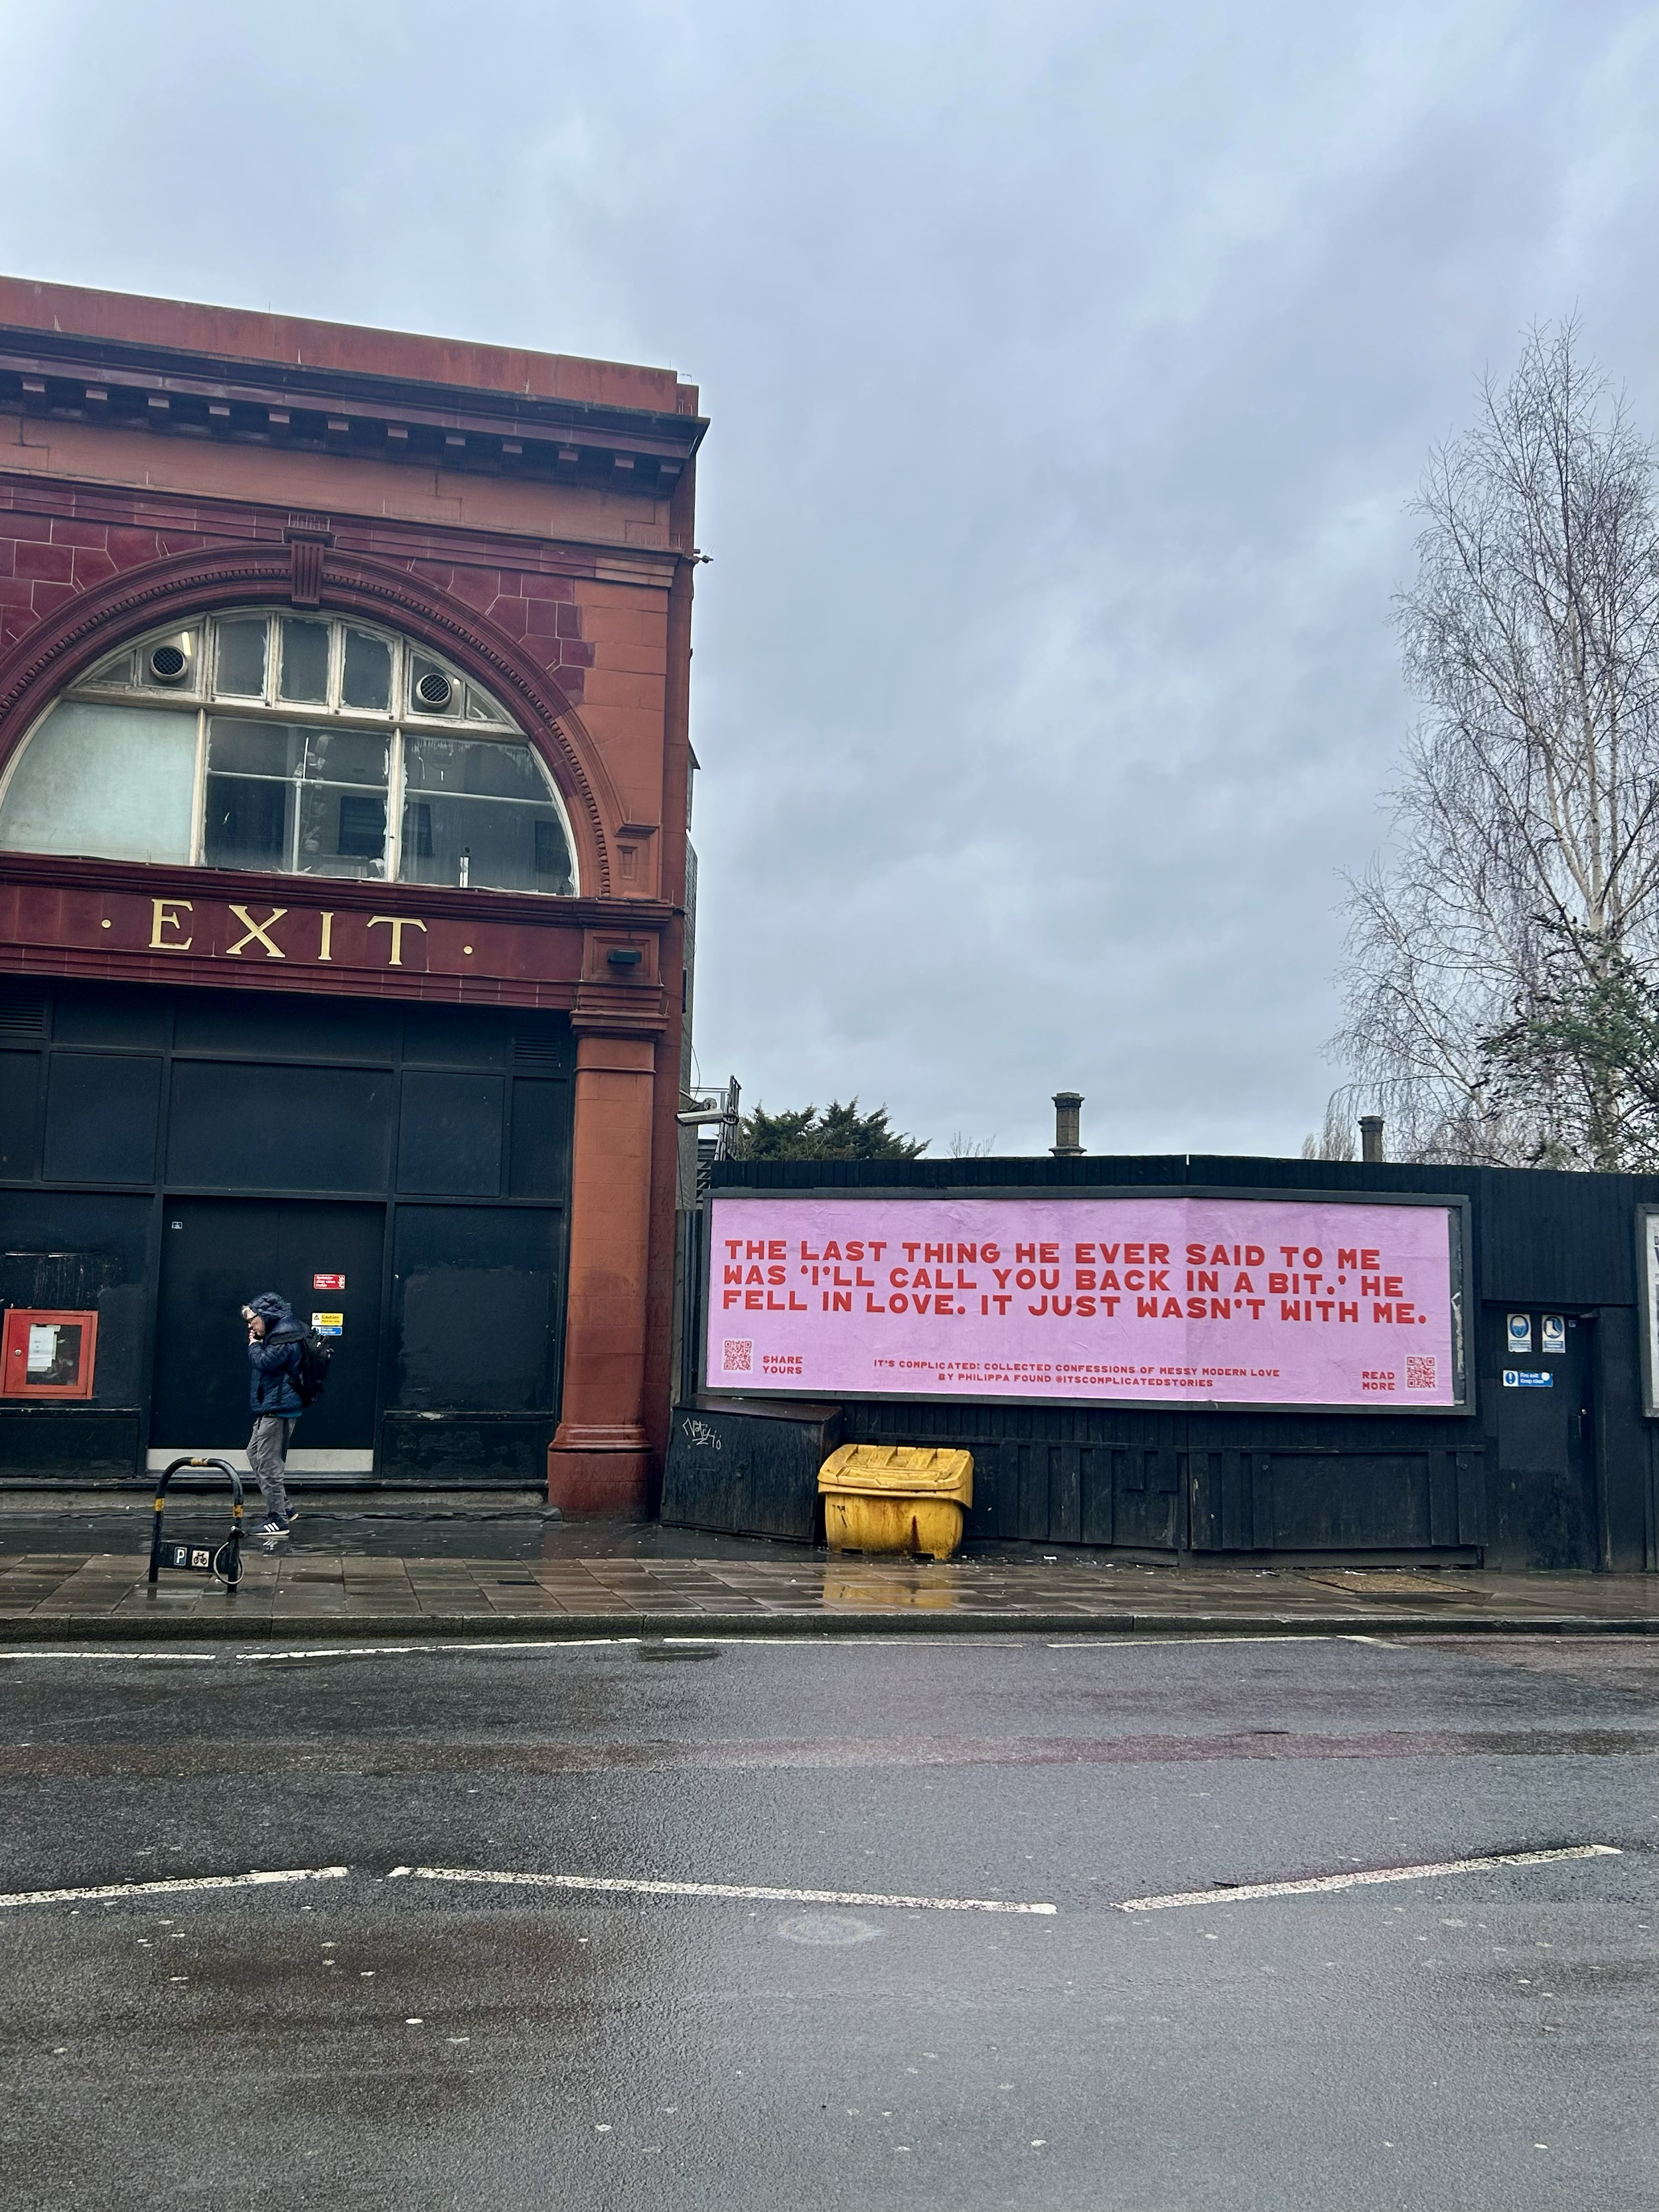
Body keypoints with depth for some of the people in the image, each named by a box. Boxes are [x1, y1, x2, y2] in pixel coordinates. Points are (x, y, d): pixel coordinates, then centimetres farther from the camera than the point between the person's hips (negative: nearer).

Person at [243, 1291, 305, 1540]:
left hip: (278, 1409, -12)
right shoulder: (277, 1332, 17)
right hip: (270, 1409, 12)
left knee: (268, 1463, -8)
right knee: (254, 1453, 19)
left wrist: (254, 1345, -6)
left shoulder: (284, 1335, -15)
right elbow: (262, 1363, 21)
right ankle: (283, 1508, 23)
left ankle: (278, 1520, -3)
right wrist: (256, 1344, 5)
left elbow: (264, 1362, -22)